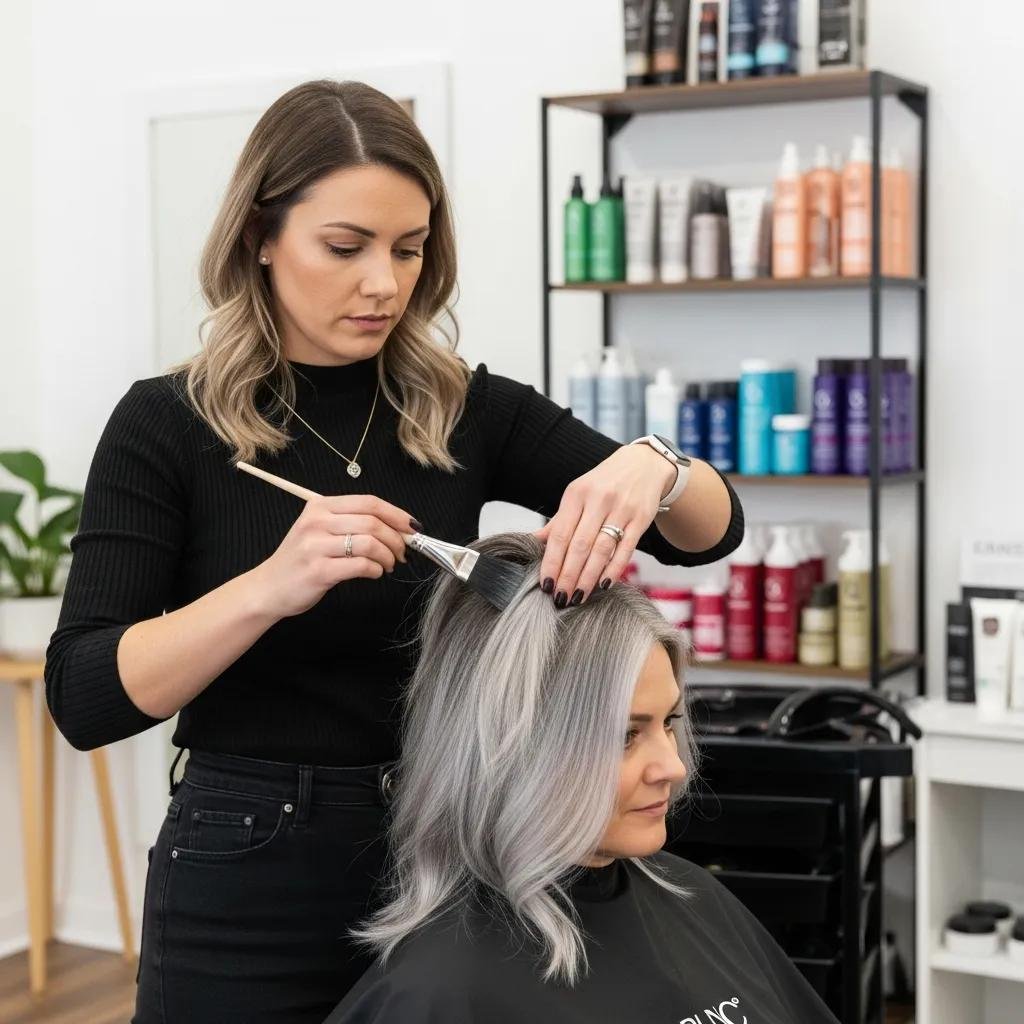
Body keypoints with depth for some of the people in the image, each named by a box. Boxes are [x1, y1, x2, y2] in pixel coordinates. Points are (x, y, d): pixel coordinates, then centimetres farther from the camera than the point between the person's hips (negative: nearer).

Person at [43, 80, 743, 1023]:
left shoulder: (467, 412, 0)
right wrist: (272, 586, -31)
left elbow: (712, 529, -5)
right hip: (250, 884, -3)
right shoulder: (168, 425, -8)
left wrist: (648, 466, -28)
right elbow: (84, 697, -15)